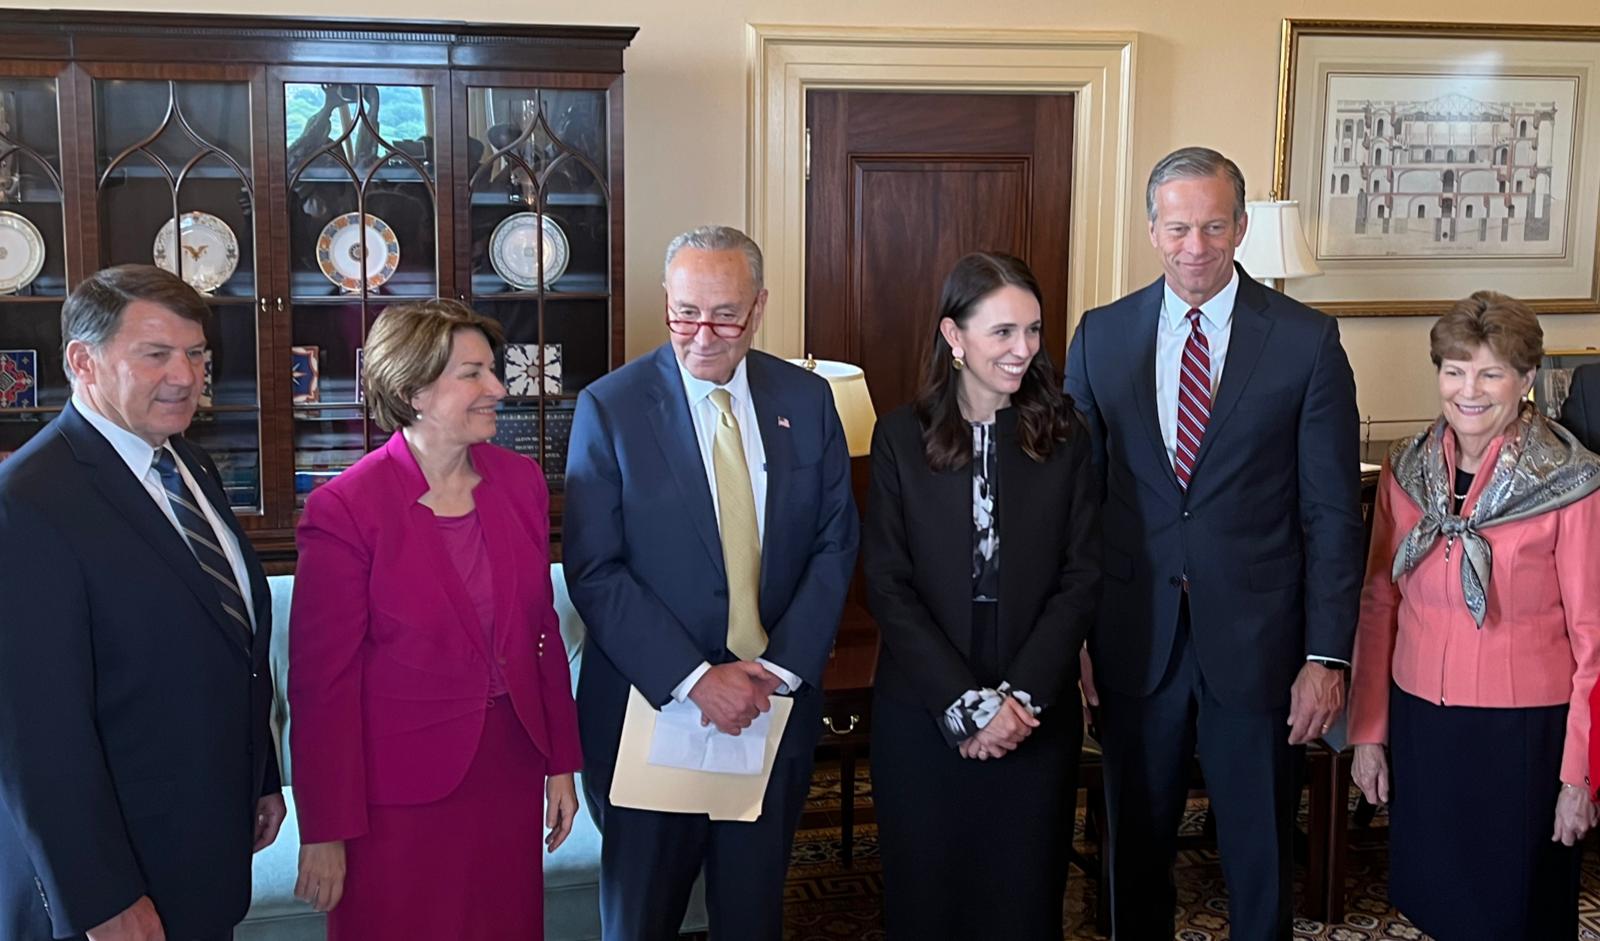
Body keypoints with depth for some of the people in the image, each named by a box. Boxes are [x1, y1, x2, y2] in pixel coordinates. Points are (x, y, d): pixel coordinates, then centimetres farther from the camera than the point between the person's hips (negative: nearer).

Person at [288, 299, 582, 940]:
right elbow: (322, 682, -12)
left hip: (510, 773, 5)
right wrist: (325, 833, -9)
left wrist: (562, 764, 9)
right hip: (401, 793, -5)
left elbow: (542, 630, 8)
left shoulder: (520, 482, 1)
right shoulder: (344, 509, -14)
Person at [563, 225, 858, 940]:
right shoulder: (609, 408, -9)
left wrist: (782, 667, -10)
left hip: (778, 704, 3)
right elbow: (594, 572, -12)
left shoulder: (807, 400, 1)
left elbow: (835, 545, 3)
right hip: (654, 706, -2)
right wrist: (695, 679, -18)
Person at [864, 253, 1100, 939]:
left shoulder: (1063, 437, 1)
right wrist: (966, 702, -13)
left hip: (1037, 715, 1)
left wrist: (1021, 696, -12)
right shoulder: (902, 436, -2)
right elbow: (887, 585, -6)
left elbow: (1082, 578, -2)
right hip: (922, 714, 0)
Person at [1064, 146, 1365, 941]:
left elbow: (1332, 510, -4)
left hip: (1256, 639, -2)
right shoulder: (1101, 336, 2)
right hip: (1134, 639, 2)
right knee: (1136, 849, 16)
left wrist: (1327, 655, -8)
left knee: (1260, 858, 11)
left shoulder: (1307, 341, -5)